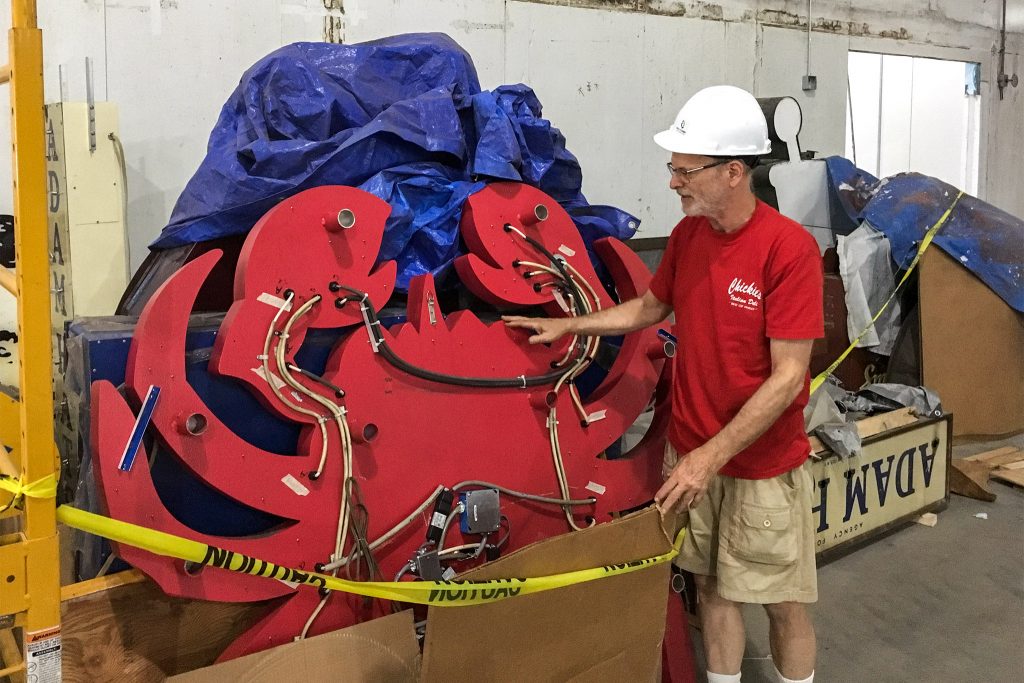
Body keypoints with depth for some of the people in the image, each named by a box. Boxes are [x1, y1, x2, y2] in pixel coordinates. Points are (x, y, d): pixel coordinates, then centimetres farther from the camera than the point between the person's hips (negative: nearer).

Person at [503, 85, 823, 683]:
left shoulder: (790, 248, -20)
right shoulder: (687, 234, 0)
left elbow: (788, 377, -21)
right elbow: (650, 308, 19)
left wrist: (713, 454, -23)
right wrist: (567, 325, 13)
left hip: (764, 465, -5)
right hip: (692, 453, 5)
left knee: (784, 604, 10)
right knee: (712, 585, 17)